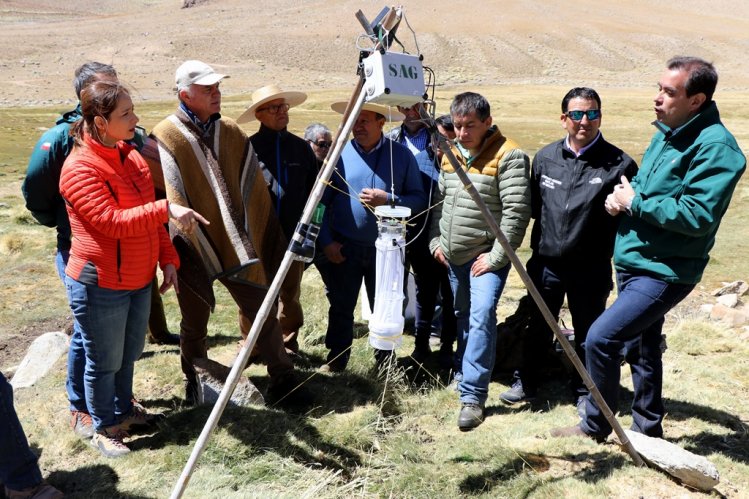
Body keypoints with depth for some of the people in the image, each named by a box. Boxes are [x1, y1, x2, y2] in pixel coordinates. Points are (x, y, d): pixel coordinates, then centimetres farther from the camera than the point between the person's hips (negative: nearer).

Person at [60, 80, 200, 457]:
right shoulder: (79, 168, -18)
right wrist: (166, 209, -33)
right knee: (104, 361, 8)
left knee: (129, 353, 21)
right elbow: (112, 221, -27)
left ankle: (124, 410, 42)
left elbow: (148, 215, 13)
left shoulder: (131, 156, 8)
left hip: (139, 279, 8)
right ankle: (104, 429, 27)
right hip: (100, 284, -7)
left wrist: (168, 259, 7)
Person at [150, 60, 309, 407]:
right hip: (192, 248, -3)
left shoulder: (232, 133, 6)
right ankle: (195, 383, 35)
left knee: (263, 310, 6)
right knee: (195, 321, 13)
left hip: (237, 244, 3)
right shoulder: (165, 138, -7)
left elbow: (254, 192, 8)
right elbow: (170, 200, -10)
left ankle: (282, 380, 20)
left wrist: (260, 241, 6)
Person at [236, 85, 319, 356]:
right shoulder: (249, 147, -6)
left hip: (293, 235, 3)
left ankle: (289, 345, 27)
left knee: (290, 295, 11)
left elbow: (312, 192, 10)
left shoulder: (301, 147, 6)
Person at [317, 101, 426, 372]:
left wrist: (389, 200, -19)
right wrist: (326, 241, -6)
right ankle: (335, 360, 29)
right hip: (344, 248, 0)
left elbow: (419, 199, -3)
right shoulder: (339, 153, -2)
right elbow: (322, 201, 1)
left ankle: (385, 364, 31)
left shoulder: (402, 155, -2)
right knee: (341, 308, 10)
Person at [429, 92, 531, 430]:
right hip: (453, 255, 7)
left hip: (487, 256, -7)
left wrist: (496, 256, -19)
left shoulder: (508, 155, -13)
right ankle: (463, 373, 36)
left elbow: (516, 211, -18)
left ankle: (473, 397, -12)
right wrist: (436, 240, 7)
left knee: (481, 317, -18)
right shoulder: (450, 152, 8)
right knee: (463, 317, 18)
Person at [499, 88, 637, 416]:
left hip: (591, 267, -3)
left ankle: (584, 392, 33)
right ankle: (526, 383, 36)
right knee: (538, 328, 18)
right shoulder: (545, 158, 2)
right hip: (546, 262, 3)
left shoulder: (618, 163, -10)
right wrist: (540, 241, 9)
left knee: (588, 333, 13)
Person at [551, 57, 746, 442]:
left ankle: (594, 425, 7)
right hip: (633, 262, 9)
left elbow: (698, 215, -26)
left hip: (665, 271, -9)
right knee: (640, 347, 19)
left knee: (601, 338, -15)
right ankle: (648, 428, 37)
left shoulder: (715, 147, -18)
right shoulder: (666, 133, 10)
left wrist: (635, 203, -18)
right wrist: (622, 198, -1)